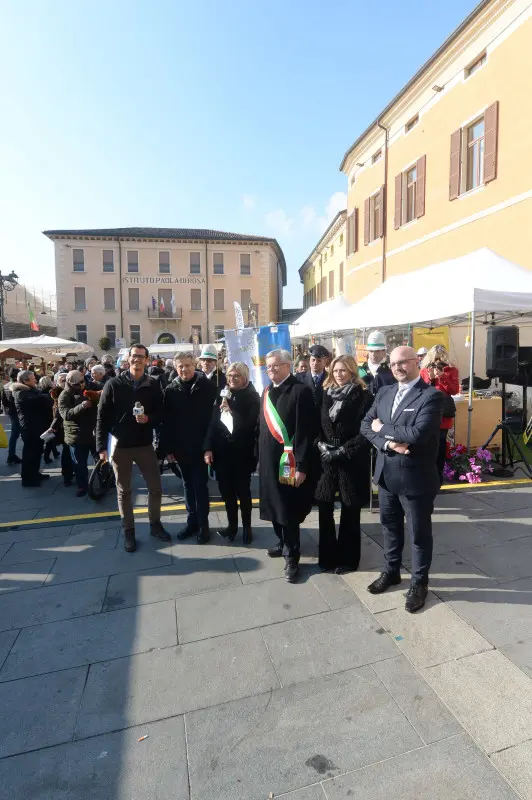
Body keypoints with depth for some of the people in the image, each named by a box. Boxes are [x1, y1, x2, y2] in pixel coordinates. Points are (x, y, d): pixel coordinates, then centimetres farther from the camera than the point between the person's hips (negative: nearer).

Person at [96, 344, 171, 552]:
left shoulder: (153, 386, 1)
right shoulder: (113, 384, -4)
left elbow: (160, 414, 4)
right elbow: (102, 416, -3)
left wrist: (148, 419, -18)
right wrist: (101, 446, -7)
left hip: (145, 444, 1)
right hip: (120, 445, -1)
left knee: (155, 487, 6)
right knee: (124, 491, 10)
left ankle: (155, 524, 27)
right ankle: (128, 531, 25)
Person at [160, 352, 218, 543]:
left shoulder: (208, 386, -6)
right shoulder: (171, 390, 3)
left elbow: (214, 415, -7)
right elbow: (166, 421, 3)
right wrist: (167, 447, -1)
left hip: (200, 446, -3)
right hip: (181, 447, 4)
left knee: (200, 486, 3)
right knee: (188, 486, 14)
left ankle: (203, 524, 15)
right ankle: (192, 521, 27)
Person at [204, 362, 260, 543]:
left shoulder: (252, 397, -5)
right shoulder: (223, 395, 4)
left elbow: (249, 425, -13)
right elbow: (213, 422, 4)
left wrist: (231, 411, -19)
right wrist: (208, 448, -2)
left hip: (242, 452, -3)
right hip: (222, 451, 3)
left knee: (243, 491, 7)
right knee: (226, 490, 10)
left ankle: (247, 527, 25)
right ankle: (232, 524, 28)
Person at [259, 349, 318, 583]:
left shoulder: (300, 391, -14)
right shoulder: (267, 392, 10)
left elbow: (305, 432, -17)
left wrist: (301, 465, -20)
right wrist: (260, 457, 13)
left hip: (288, 461, -7)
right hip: (269, 459, 7)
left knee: (289, 510, 3)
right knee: (275, 506, 18)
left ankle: (291, 556, 19)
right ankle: (284, 543, 39)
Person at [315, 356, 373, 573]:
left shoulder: (363, 396, -7)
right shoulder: (326, 394, 8)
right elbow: (318, 425, 12)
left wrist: (342, 451, -15)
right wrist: (321, 445, -5)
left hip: (352, 462, -4)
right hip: (327, 459, 4)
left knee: (349, 512, 7)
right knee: (324, 509, 7)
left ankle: (347, 558, 24)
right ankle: (327, 555, 24)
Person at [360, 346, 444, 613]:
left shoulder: (431, 396, -15)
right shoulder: (384, 392, 6)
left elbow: (417, 434, -28)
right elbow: (366, 425, 1)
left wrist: (383, 428, -15)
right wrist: (387, 443, -17)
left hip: (415, 477, -6)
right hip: (386, 473, 6)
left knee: (419, 533, 13)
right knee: (390, 527, 22)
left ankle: (419, 583, 33)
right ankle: (391, 571, 42)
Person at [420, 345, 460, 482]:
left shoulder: (451, 370, 5)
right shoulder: (424, 370, 9)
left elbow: (455, 390, -5)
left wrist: (441, 377, -14)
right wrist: (430, 378, -10)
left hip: (443, 415, -1)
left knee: (440, 445, -1)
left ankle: (438, 476, 10)